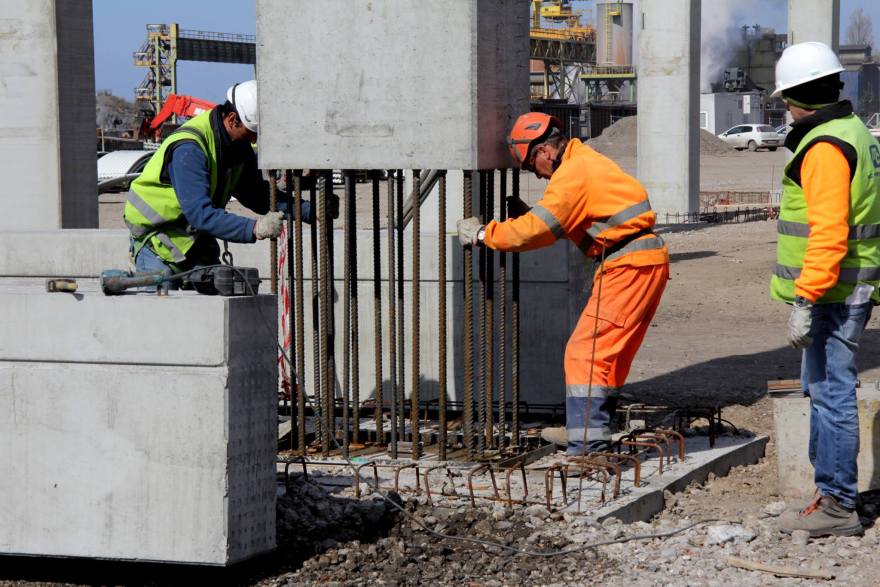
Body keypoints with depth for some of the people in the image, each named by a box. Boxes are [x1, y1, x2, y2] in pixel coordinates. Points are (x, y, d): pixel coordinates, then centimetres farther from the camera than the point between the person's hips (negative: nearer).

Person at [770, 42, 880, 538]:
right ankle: (832, 491, 26)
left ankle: (837, 505, -1)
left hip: (833, 294, -10)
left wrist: (805, 299, -24)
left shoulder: (824, 147, -18)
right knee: (822, 389, 18)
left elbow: (828, 233, -25)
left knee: (832, 393, -5)